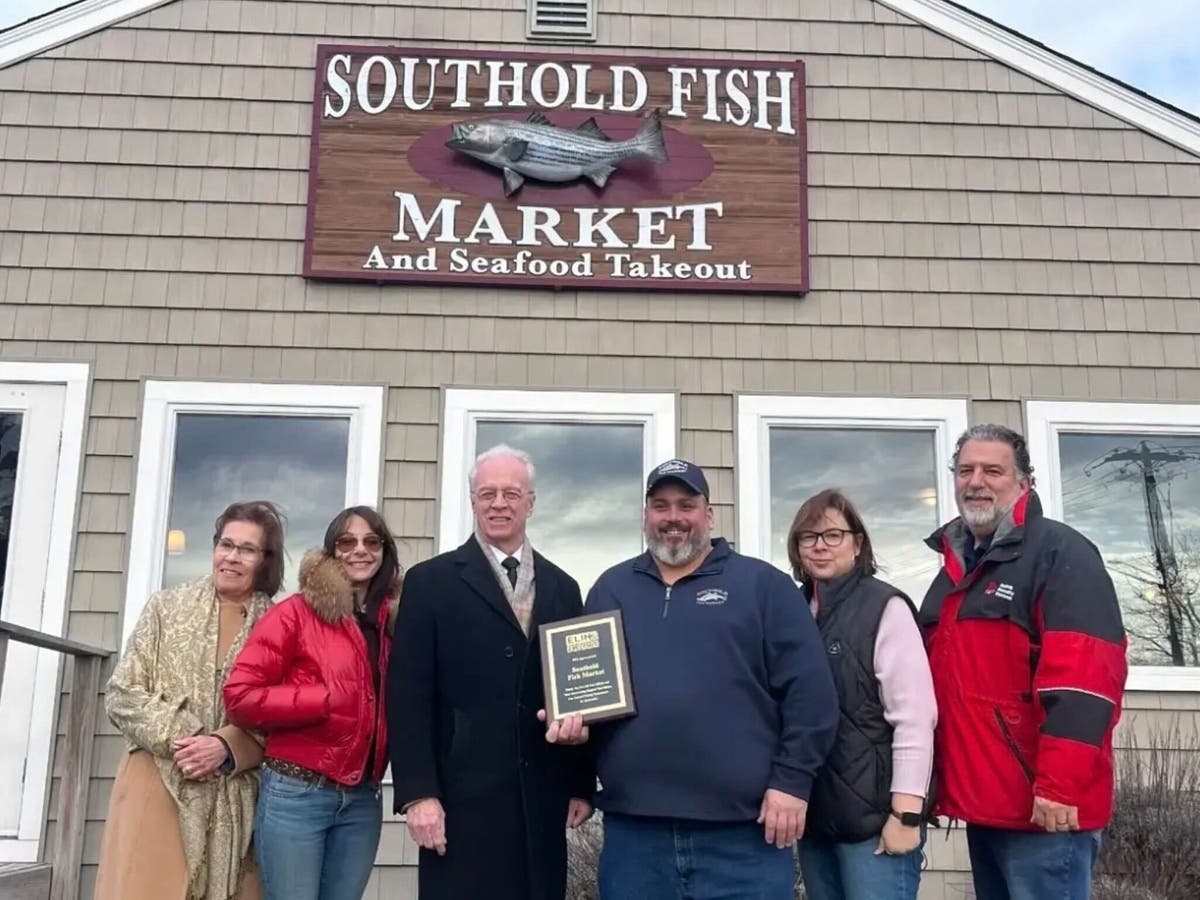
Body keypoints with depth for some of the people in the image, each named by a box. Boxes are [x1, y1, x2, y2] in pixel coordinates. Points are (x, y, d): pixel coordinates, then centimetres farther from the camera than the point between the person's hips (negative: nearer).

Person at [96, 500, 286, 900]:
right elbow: (121, 695, 2)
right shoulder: (166, 607, 7)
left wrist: (228, 747, -14)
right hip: (159, 785, 0)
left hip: (236, 798, 1)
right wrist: (179, 739, -10)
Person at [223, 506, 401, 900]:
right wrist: (326, 700, -13)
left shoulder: (394, 619, 9)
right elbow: (240, 695, -9)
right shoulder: (297, 612, -4)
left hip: (362, 799, 4)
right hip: (296, 793, -4)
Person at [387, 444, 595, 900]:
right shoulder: (430, 582, 2)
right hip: (462, 798, -3)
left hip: (543, 798, 3)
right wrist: (417, 793, -11)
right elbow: (408, 694, -4)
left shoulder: (562, 588, 13)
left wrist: (582, 786, 9)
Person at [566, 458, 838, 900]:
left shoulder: (763, 584, 3)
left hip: (742, 832, -3)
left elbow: (810, 689, -2)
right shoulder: (611, 588, 14)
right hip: (633, 828, 3)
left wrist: (791, 779, -8)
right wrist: (572, 712, -1)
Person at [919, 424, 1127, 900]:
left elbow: (1085, 677, -19)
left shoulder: (1059, 552, -9)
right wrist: (936, 782, 17)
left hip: (1042, 805, -8)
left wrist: (1059, 784, -24)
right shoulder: (954, 568, 16)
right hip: (985, 802, 8)